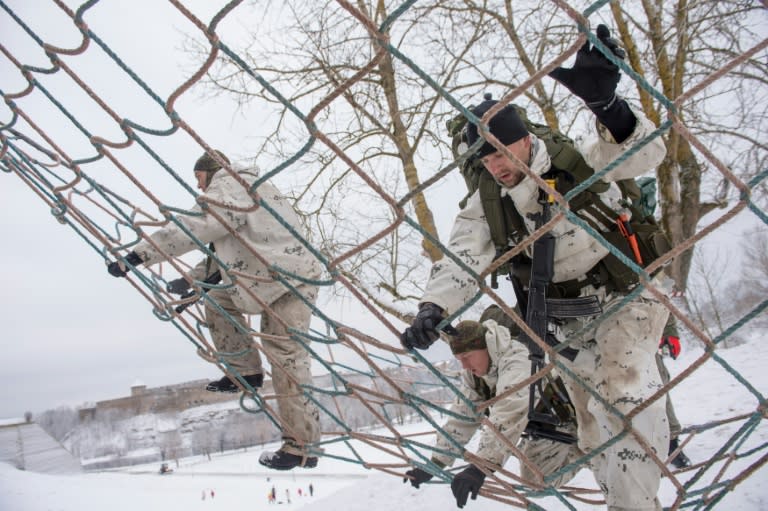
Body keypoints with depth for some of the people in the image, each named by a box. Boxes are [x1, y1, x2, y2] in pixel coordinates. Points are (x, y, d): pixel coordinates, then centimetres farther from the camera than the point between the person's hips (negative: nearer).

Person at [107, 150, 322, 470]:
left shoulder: (226, 187, -7)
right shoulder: (242, 189, 25)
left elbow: (188, 231, -21)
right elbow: (220, 250, 27)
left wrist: (135, 256, -21)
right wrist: (189, 280, 27)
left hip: (291, 279, -11)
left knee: (286, 361, -12)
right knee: (217, 302, 14)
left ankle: (302, 446, -8)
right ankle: (246, 371, 16)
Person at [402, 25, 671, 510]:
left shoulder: (577, 163, -15)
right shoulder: (485, 206, -8)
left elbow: (644, 153, -31)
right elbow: (461, 262, -21)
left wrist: (604, 101, -51)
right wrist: (433, 309, -42)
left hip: (626, 296, -4)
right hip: (567, 322, 4)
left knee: (624, 390, -29)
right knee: (595, 428, 12)